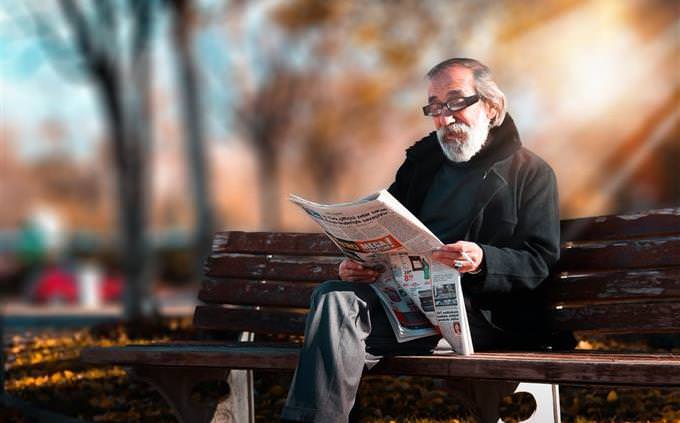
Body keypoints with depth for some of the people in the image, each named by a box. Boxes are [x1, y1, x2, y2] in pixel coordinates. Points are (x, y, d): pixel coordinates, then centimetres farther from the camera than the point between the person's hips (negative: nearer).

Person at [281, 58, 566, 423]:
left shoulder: (531, 172, 9)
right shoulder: (422, 160, 25)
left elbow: (538, 261, -2)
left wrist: (482, 261, -23)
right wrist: (358, 262, 3)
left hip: (480, 309, -5)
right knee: (335, 295, -28)